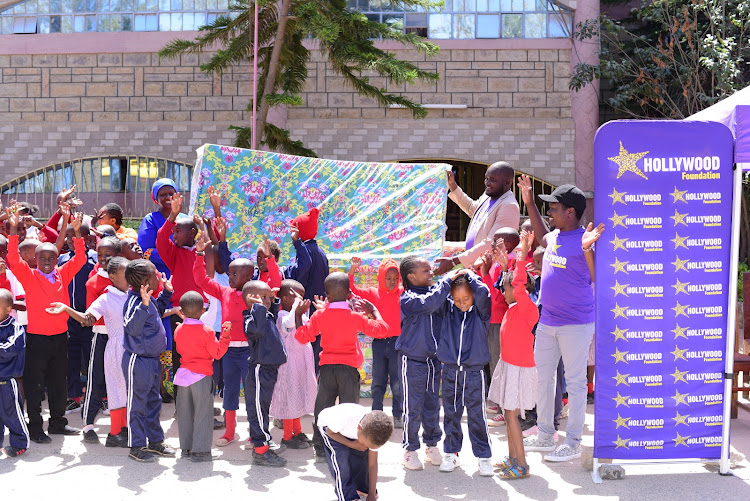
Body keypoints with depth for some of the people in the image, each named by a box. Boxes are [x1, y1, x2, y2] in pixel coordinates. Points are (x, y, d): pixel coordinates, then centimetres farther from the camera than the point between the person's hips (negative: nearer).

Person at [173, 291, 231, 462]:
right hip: (202, 376, -5)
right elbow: (217, 353, -10)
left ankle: (186, 447, 20)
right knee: (203, 413, 1)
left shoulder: (179, 330, 1)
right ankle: (200, 450, 0)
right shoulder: (206, 331, -12)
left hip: (184, 375, 5)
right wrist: (225, 335, -7)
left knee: (185, 412, 14)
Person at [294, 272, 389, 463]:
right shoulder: (356, 317, -7)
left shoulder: (319, 315, -3)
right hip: (349, 368, -2)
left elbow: (303, 336, 4)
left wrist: (298, 315, 16)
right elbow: (382, 329, -2)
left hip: (326, 368, 2)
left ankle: (320, 449, 13)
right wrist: (373, 310, 11)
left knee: (322, 408, 11)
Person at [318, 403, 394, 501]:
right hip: (328, 425, -4)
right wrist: (351, 444, -34)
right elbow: (329, 431, -24)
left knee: (363, 454, -12)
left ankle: (363, 488, 14)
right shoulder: (345, 418, -46)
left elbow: (373, 464, -21)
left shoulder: (374, 433, -29)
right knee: (341, 456, -25)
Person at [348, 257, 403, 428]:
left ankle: (398, 415, 12)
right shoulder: (373, 293, 2)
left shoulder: (403, 293, 1)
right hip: (378, 342, 1)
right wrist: (352, 271, -15)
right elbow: (351, 290, -2)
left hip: (397, 342, -1)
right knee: (378, 381, 10)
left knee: (397, 381, 2)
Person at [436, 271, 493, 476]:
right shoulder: (448, 308, 4)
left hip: (474, 371, -3)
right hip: (450, 370, 3)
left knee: (477, 415, 1)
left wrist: (469, 275, -9)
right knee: (451, 413, 11)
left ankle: (483, 456, 12)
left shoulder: (480, 311, -4)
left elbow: (483, 292, -21)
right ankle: (451, 453, 23)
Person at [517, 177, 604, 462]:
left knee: (575, 383, 2)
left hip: (576, 324, -9)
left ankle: (573, 444, 11)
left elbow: (598, 278, -22)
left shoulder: (584, 240, -16)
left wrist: (588, 249, -37)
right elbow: (542, 238, 31)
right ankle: (545, 436, 29)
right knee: (543, 378, 16)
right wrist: (529, 203, 26)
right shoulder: (555, 237, 7)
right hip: (547, 321, 9)